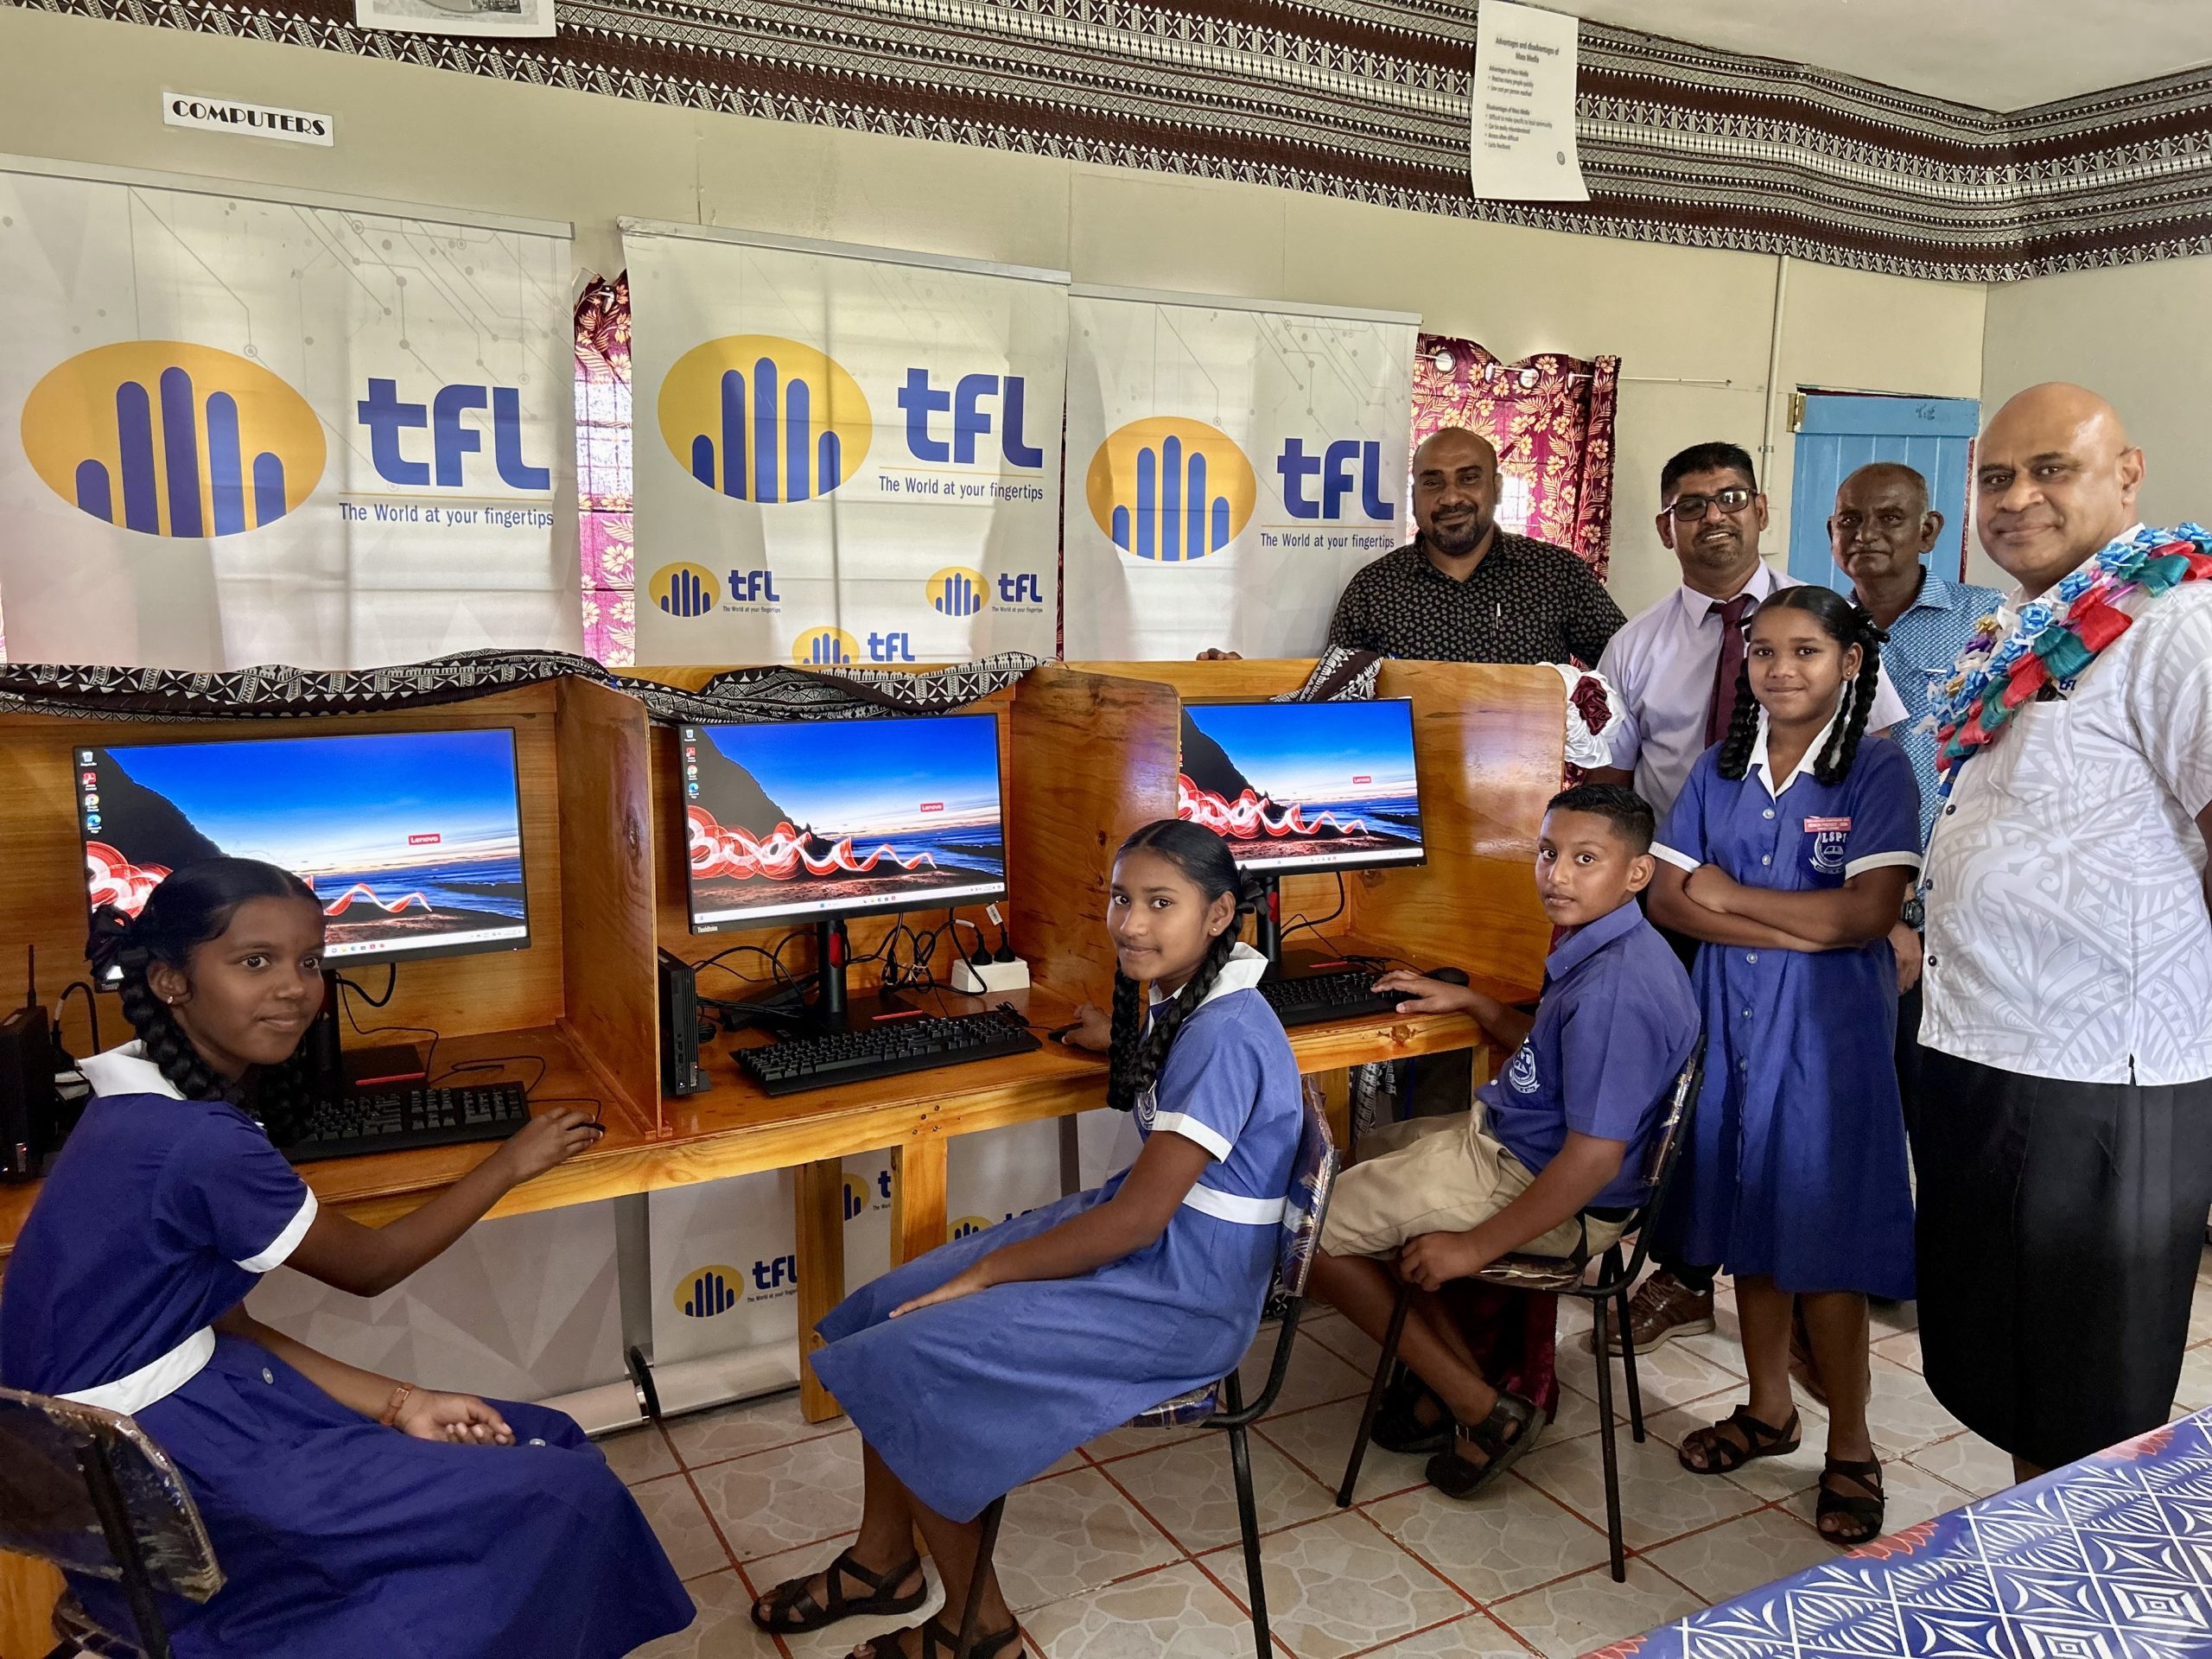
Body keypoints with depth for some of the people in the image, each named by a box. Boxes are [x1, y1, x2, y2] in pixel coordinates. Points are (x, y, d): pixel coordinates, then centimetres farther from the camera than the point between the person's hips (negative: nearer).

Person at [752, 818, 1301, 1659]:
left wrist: (985, 1272, -17)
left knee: (904, 1366, -14)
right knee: (883, 1312, 4)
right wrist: (1125, 1044, 24)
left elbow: (1138, 1217, -25)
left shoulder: (1224, 1035, -24)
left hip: (1183, 1297, -10)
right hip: (1142, 1229, 10)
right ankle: (883, 1558, 22)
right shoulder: (1181, 1000, 4)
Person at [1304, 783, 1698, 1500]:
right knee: (1364, 1159, 25)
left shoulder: (1615, 989, -29)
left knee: (1310, 1230, -5)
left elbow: (1594, 1157, -30)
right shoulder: (1600, 950, 3)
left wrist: (1476, 1246, -23)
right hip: (1510, 1140, 11)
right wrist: (1468, 1001, 17)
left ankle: (1479, 1408, 4)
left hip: (1539, 1190, -11)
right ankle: (1453, 1378, 20)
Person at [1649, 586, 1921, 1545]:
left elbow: (1869, 913, -16)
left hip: (1829, 1032, -4)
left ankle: (1851, 1448, 18)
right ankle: (1768, 1409, 30)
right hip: (1730, 1022, 4)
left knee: (1825, 1236, 1)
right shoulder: (1718, 771, 7)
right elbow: (1666, 898, -2)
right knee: (1749, 1220, 12)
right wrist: (1798, 929, -14)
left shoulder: (1876, 772, -5)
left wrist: (1728, 894, -9)